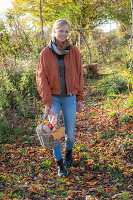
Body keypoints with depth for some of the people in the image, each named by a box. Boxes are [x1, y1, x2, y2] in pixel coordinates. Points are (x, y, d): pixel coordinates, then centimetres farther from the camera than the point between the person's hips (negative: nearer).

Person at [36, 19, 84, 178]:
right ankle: (59, 164, 19)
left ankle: (69, 150, 39)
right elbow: (41, 78, -5)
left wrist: (80, 98, 3)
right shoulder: (45, 53, -4)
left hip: (69, 97, 1)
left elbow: (79, 75, 5)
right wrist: (47, 102, -13)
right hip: (53, 97, 0)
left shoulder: (73, 51, -1)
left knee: (70, 132, 5)